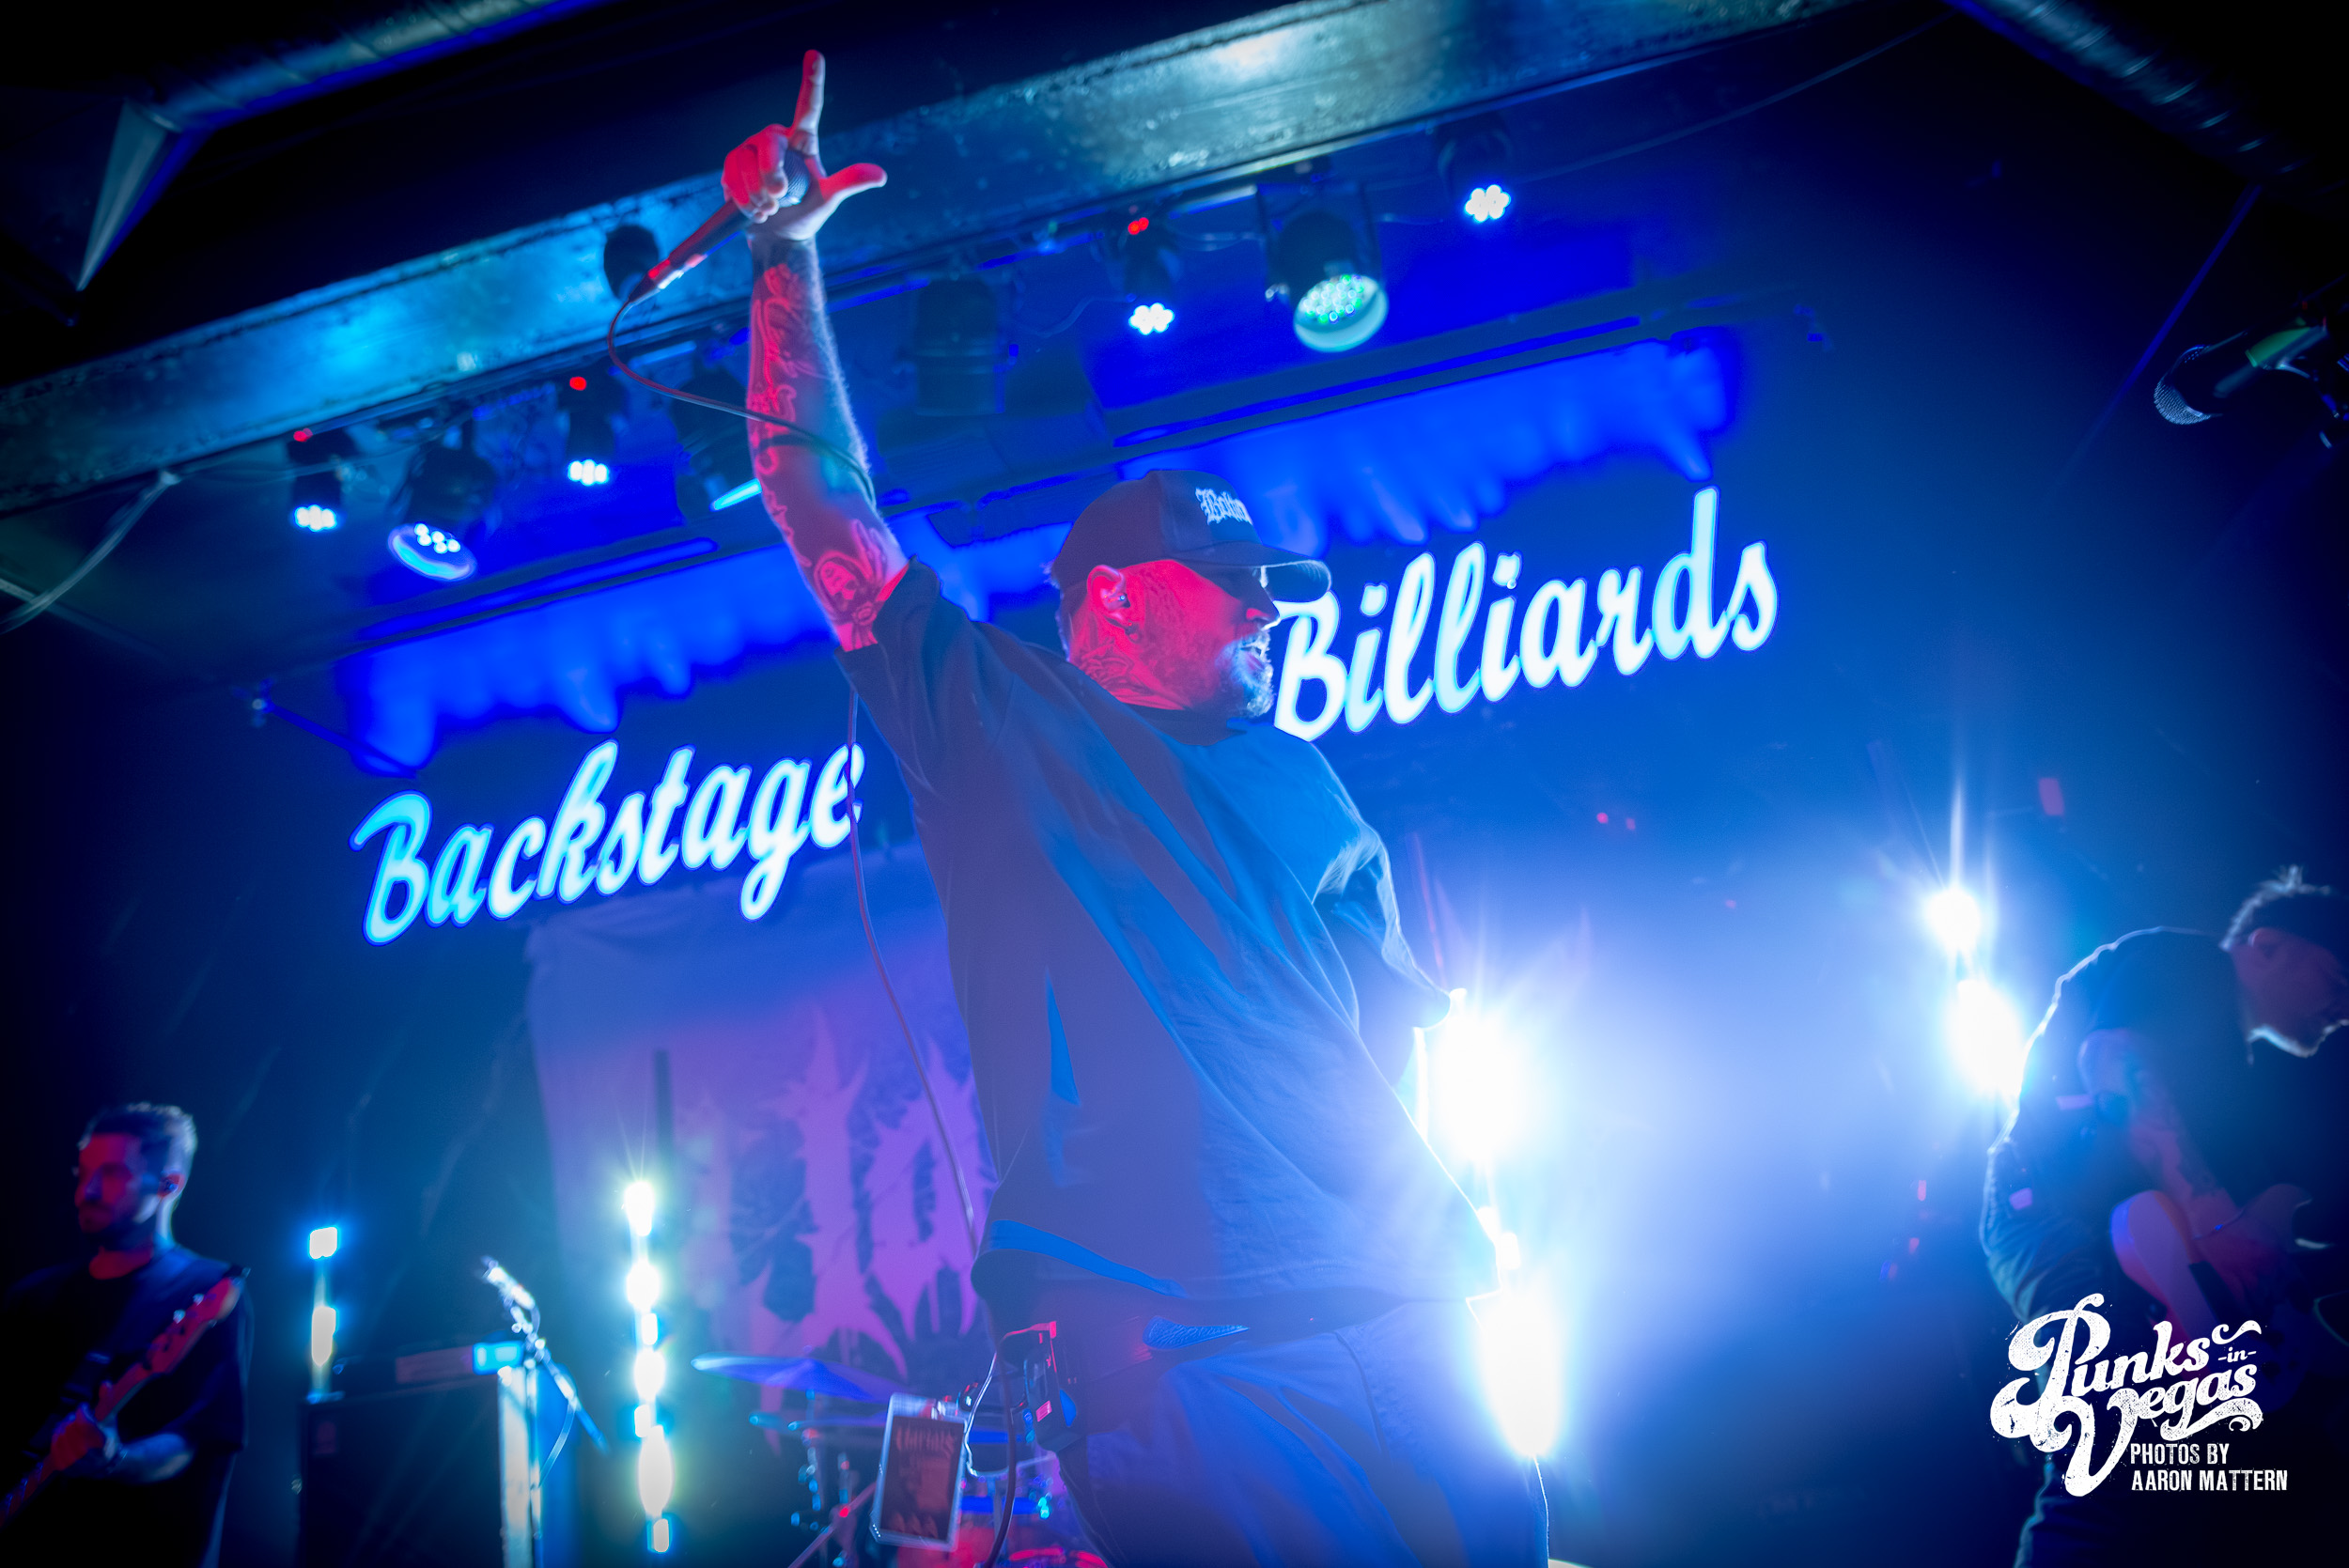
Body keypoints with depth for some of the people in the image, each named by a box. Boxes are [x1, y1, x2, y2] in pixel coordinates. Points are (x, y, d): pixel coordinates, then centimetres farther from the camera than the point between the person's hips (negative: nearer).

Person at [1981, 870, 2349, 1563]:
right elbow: (2112, 1062, -18)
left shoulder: (2243, 1068, 32)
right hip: (2052, 1212, -10)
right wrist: (2214, 1217, -28)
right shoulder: (2181, 961, 4)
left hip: (2139, 1244, 10)